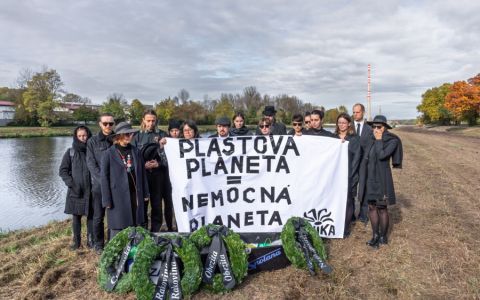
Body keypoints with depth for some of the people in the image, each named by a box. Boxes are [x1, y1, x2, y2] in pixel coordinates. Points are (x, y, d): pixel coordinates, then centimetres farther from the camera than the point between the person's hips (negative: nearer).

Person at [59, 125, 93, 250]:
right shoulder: (71, 152, 2)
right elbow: (62, 170, 2)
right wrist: (71, 184, -10)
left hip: (91, 190, 0)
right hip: (76, 190, 0)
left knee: (91, 216, 4)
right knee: (76, 216, 7)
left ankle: (90, 240, 17)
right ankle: (76, 241, 20)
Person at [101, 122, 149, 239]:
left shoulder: (135, 151, 7)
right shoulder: (109, 153, -4)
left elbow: (142, 173, 10)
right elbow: (104, 177, -5)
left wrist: (145, 193, 8)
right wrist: (107, 200, -8)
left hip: (135, 195, 4)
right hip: (118, 196, -4)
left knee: (136, 227, 9)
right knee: (117, 229, 2)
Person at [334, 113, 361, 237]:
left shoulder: (354, 138, -1)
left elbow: (356, 157, -5)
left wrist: (348, 175, -13)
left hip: (348, 176, -3)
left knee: (347, 202, 3)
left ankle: (345, 230, 11)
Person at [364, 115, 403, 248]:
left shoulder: (392, 141, -9)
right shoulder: (372, 140, 7)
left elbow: (382, 155, -24)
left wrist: (379, 140, -14)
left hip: (382, 178, -5)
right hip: (370, 178, 6)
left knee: (382, 208, 2)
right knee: (372, 207, 8)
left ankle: (383, 237, 16)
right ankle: (375, 235, 20)